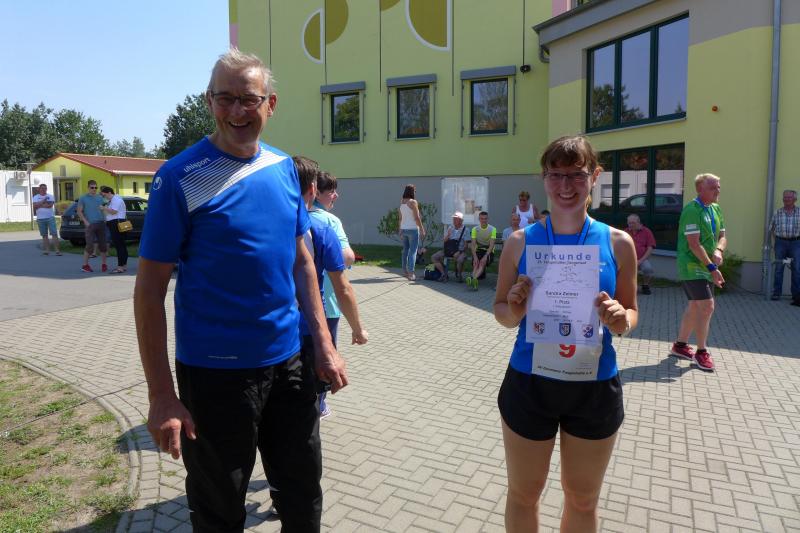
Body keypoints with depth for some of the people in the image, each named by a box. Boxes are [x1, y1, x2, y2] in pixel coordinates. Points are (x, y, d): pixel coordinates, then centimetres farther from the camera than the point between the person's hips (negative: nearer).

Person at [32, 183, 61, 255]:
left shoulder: (50, 196, 7)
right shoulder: (36, 197, 11)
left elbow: (50, 205, -11)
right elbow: (35, 206, -6)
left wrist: (39, 205, -6)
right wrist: (43, 201, -12)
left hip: (50, 218, -2)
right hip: (40, 219, 2)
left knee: (54, 234, -9)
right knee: (44, 235, 6)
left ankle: (57, 250, -11)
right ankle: (47, 250, 11)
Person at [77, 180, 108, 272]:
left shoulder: (100, 198, 15)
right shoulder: (83, 198, 4)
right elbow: (79, 212, 2)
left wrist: (105, 219, 2)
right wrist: (86, 222, -9)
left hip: (101, 223, 4)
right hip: (90, 224, -4)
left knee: (103, 244, 3)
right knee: (90, 245, -7)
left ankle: (103, 264, 13)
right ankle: (85, 265, 3)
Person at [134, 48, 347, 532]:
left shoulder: (284, 167, 4)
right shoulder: (180, 178, -12)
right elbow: (150, 290, -10)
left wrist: (323, 344, 4)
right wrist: (161, 393, -13)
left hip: (289, 361, 5)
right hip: (215, 372, -4)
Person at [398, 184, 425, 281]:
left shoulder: (402, 203, 9)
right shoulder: (413, 202, -12)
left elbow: (400, 218, 13)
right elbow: (417, 218, -14)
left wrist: (400, 231, 19)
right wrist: (422, 230, -10)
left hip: (404, 229, 7)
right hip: (412, 229, -7)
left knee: (405, 250, 16)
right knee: (413, 251, -6)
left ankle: (405, 271, 25)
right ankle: (411, 273, -12)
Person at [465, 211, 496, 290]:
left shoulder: (493, 229, -5)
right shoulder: (475, 229, 3)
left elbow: (491, 245, -14)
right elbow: (473, 244, -6)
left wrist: (485, 256, -29)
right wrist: (475, 256, -23)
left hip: (488, 251, -3)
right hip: (478, 250, 3)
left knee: (483, 262, -33)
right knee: (476, 263, -29)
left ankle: (473, 278, -55)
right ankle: (474, 281, -47)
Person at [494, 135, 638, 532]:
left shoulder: (618, 243, -5)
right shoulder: (520, 241, -6)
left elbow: (630, 311, 5)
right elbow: (501, 312, 2)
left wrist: (621, 320, -18)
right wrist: (515, 309, -20)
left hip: (595, 389, 1)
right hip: (529, 385, 0)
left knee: (583, 499, 21)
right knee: (523, 494, 18)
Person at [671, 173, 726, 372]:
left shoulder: (715, 209, 12)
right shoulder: (692, 210, -16)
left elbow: (722, 236, 15)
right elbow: (694, 245, -21)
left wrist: (718, 250, -8)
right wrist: (712, 267, -21)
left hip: (705, 267, 9)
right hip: (692, 266, -9)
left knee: (695, 306, 14)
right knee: (707, 306, -11)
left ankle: (680, 345, 27)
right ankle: (701, 352, 1)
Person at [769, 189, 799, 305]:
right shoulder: (777, 213, 4)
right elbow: (771, 228, 11)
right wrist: (777, 238, 4)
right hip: (780, 242, 1)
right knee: (779, 268, 5)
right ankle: (776, 293, 13)